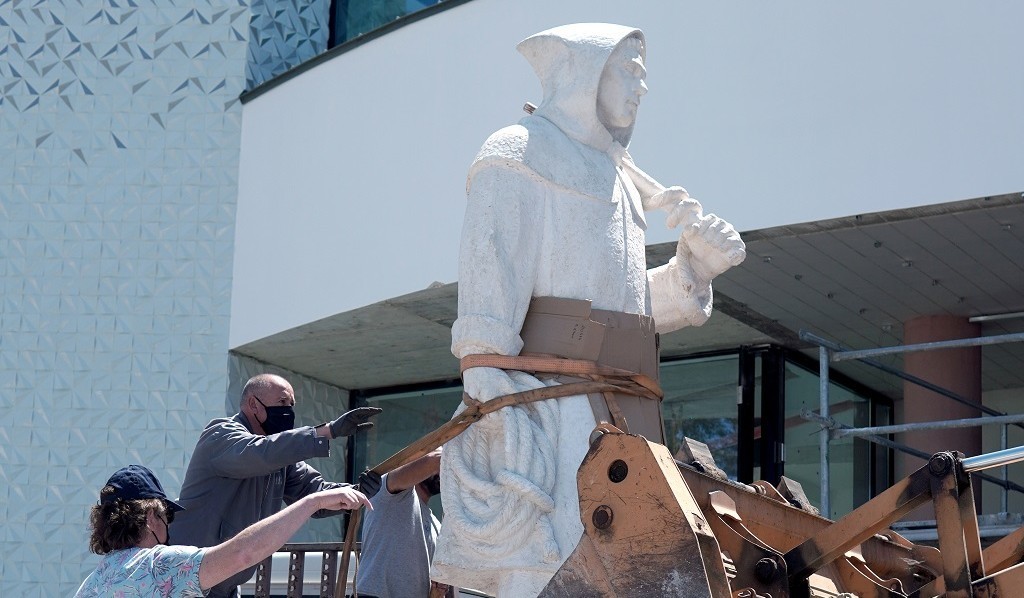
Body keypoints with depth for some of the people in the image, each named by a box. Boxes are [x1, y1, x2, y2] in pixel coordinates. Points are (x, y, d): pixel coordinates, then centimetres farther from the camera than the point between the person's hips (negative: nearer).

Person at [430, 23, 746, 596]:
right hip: (552, 394, -8)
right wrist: (488, 385, -20)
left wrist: (693, 264, 11)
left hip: (627, 409, 8)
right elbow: (486, 279, -7)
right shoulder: (518, 153, 7)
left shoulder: (616, 181, 31)